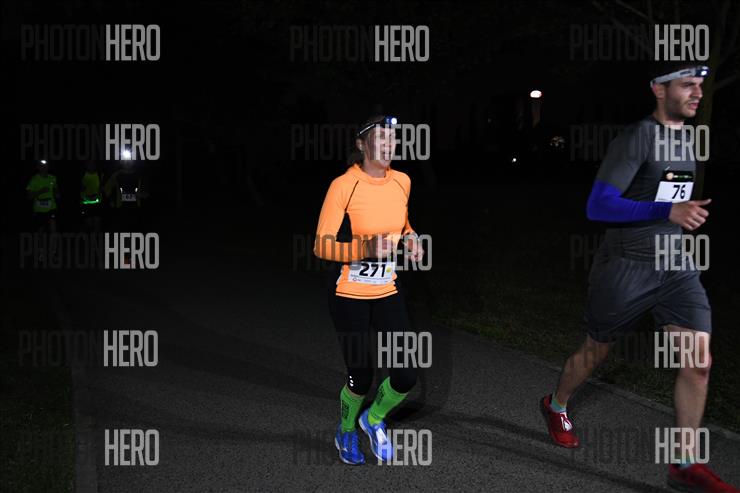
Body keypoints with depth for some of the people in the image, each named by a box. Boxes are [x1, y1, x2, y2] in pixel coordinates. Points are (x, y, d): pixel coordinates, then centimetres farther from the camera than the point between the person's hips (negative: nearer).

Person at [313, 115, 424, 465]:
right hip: (349, 297, -5)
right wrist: (367, 247, -32)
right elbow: (322, 246, -17)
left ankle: (374, 419, 32)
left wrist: (410, 240, -2)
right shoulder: (343, 186, -16)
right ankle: (346, 433, 38)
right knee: (361, 379, 4)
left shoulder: (402, 181, 1)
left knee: (406, 377, -2)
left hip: (387, 293, 5)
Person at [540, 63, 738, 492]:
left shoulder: (684, 138, 10)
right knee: (595, 353, 12)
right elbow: (597, 206, -24)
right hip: (626, 267, -6)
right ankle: (556, 406, 41)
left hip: (676, 267, 7)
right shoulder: (637, 138, -15)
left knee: (700, 360, -5)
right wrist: (667, 211, -32)